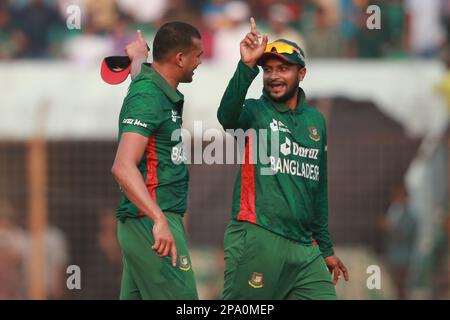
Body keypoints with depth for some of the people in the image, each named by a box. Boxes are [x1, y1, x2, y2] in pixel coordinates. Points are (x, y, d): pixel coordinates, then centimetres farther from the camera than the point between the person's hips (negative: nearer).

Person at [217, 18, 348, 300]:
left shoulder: (316, 120, 17)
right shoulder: (254, 112, 1)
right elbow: (227, 115, -25)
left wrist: (325, 248, 22)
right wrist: (247, 67, -37)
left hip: (304, 248, 5)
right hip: (257, 241, -5)